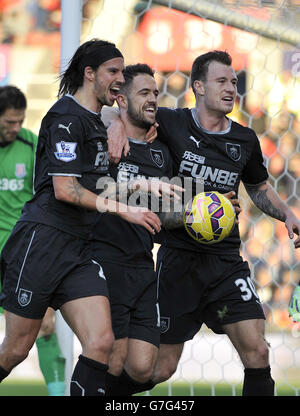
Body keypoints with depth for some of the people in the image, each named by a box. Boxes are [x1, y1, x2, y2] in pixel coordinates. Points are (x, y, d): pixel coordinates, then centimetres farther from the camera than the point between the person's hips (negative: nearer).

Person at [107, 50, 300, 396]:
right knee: (161, 368, 1)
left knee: (257, 353, -13)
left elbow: (259, 188, 24)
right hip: (179, 259, -3)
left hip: (226, 260, 3)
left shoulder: (245, 140, 7)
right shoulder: (171, 124, -5)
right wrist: (118, 127, -15)